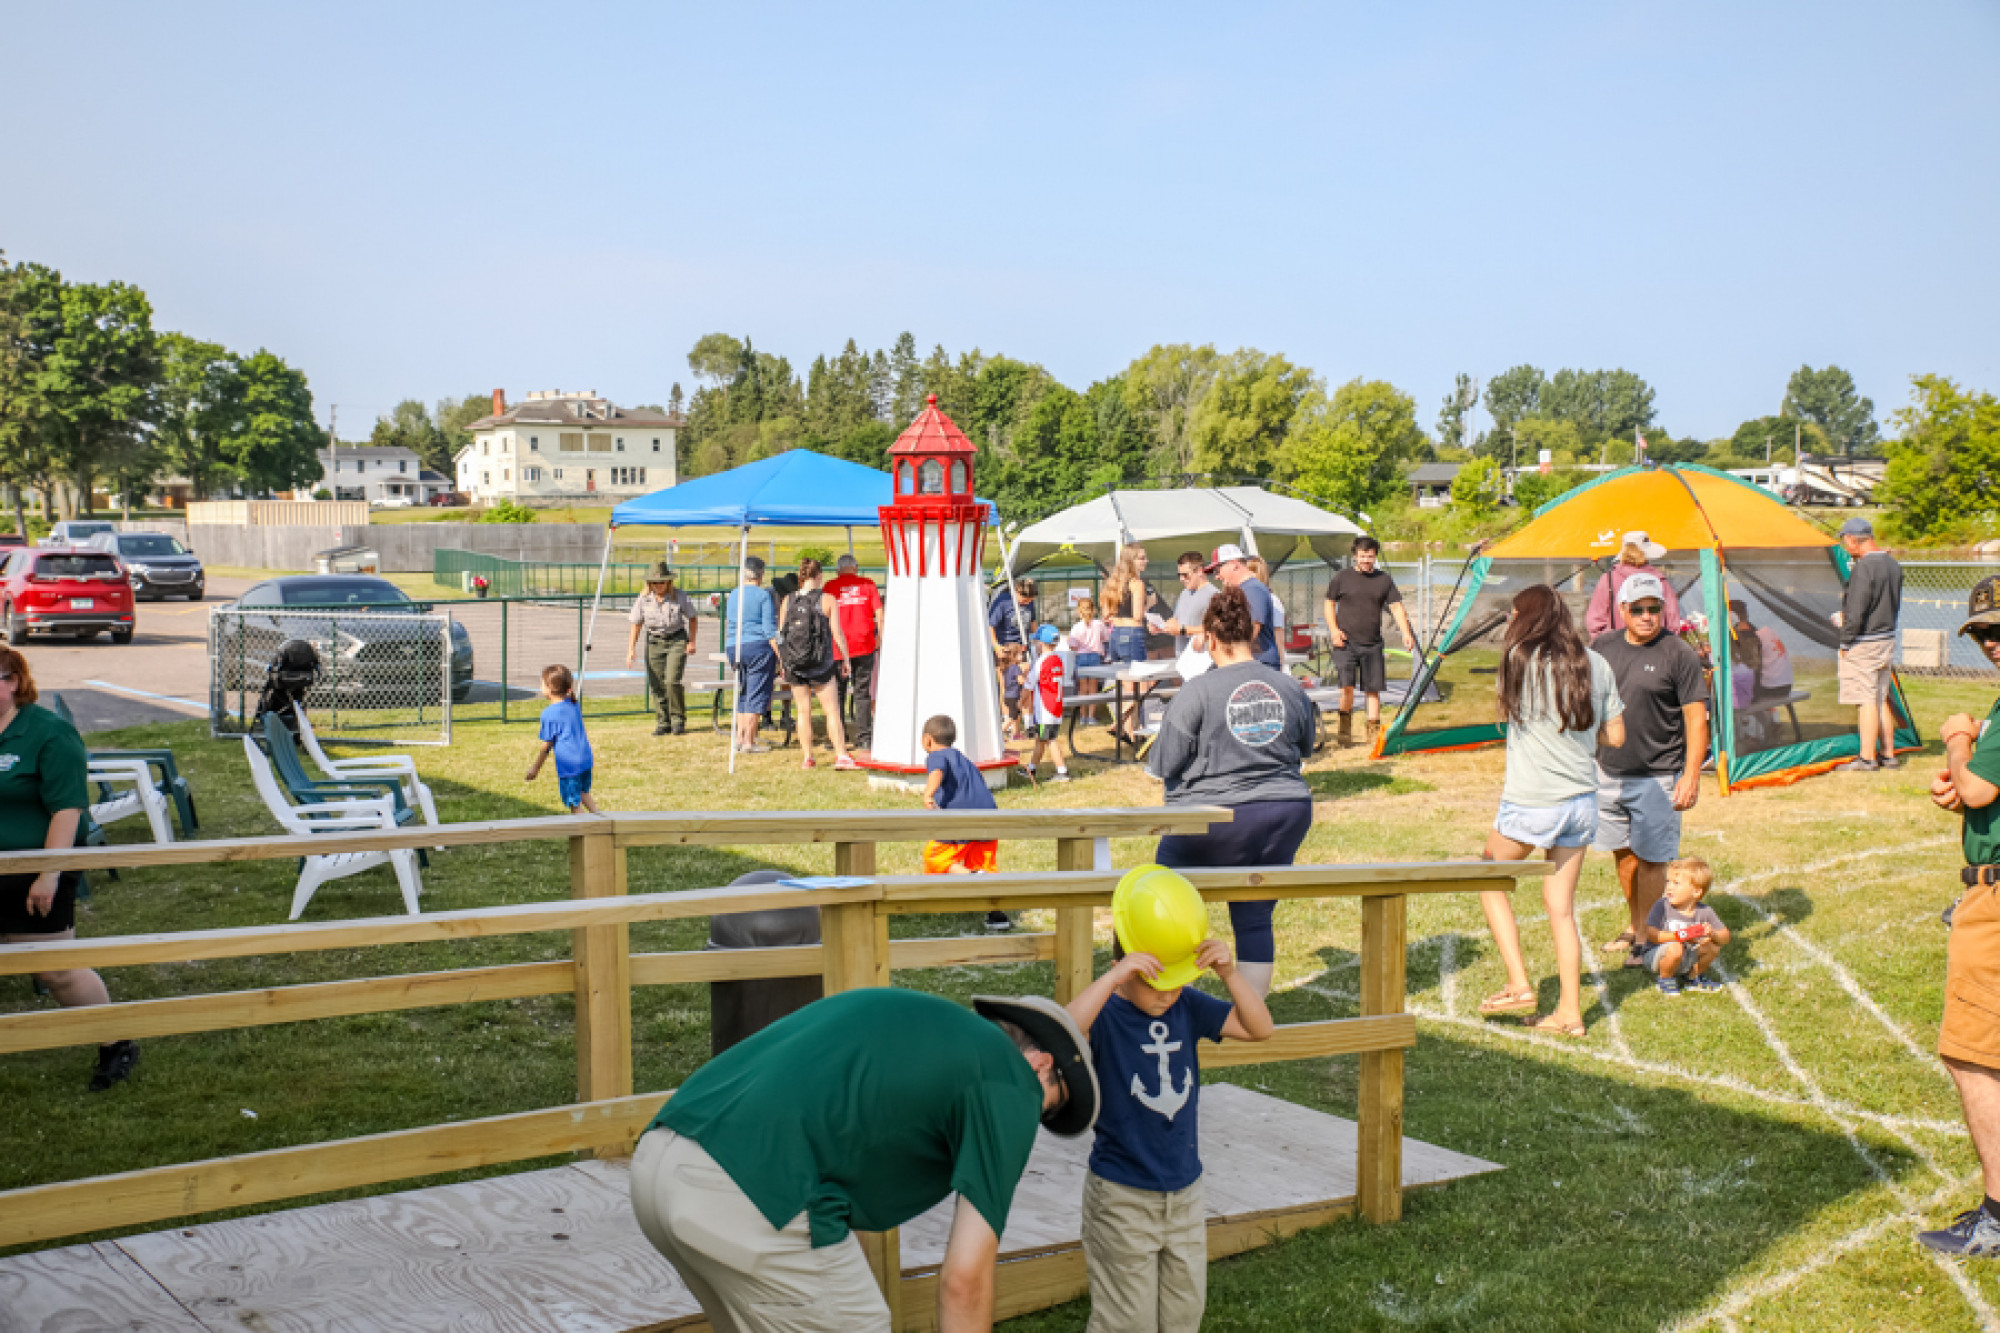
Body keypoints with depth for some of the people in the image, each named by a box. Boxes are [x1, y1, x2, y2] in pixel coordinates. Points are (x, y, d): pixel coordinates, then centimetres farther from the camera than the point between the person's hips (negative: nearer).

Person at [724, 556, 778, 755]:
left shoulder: (733, 595, 12)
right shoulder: (764, 595, -7)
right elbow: (770, 629, -12)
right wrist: (779, 655, -10)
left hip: (733, 649, 6)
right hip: (758, 647, -6)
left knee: (743, 693, 17)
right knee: (757, 694, -2)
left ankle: (740, 737, 16)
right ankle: (748, 742, -4)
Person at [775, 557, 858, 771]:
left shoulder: (788, 601, 4)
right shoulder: (827, 599, -6)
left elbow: (780, 635, 7)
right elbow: (837, 634, -8)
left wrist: (783, 663, 17)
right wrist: (845, 659, 4)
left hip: (794, 665, 3)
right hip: (820, 665, -3)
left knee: (803, 712, 11)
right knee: (832, 711, 0)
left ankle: (807, 758, 12)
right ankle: (841, 755, -6)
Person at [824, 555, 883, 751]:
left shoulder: (831, 586, 4)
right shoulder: (867, 584, 5)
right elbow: (879, 613, 2)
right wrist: (880, 638, 12)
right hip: (864, 645, 0)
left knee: (837, 693, 8)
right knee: (862, 693, 5)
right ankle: (864, 738, 1)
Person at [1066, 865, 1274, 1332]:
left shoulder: (1188, 1007, -2)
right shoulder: (1105, 1015, -18)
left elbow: (1260, 1028, -4)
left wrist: (1229, 973, -19)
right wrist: (1113, 977, -43)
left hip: (1185, 1191, 6)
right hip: (1122, 1199, -6)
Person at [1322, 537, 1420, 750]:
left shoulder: (1385, 579, 8)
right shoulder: (1341, 577, 3)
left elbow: (1396, 606, 5)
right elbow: (1329, 604, 10)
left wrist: (1406, 633, -8)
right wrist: (1334, 630, -4)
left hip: (1372, 644, 3)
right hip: (1346, 642, -2)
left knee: (1373, 689, 4)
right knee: (1347, 685, -14)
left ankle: (1374, 732, 13)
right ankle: (1345, 728, 5)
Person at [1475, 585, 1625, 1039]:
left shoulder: (1520, 658, -9)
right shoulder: (1596, 665, 4)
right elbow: (1616, 735, 7)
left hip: (1531, 802, -5)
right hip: (1583, 801, 5)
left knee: (1491, 881, 16)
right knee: (1561, 907, 13)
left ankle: (1519, 985, 8)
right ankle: (1569, 1012, 14)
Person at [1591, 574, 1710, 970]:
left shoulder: (1679, 655, -8)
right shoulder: (1602, 647, 7)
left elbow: (1696, 718, -9)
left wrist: (1692, 775, -15)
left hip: (1657, 777, -5)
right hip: (1608, 771, 5)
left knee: (1650, 858, -1)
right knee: (1622, 853, 14)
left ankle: (1647, 937, 12)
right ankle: (1634, 926, 31)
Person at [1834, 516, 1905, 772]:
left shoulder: (1863, 568, -19)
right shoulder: (1893, 565, 10)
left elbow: (1856, 612, -21)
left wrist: (1845, 643, -11)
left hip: (1864, 643, -9)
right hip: (1888, 639, 9)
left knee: (1866, 700, -4)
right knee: (1882, 699, 15)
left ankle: (1867, 759, -1)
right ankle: (1888, 755, 21)